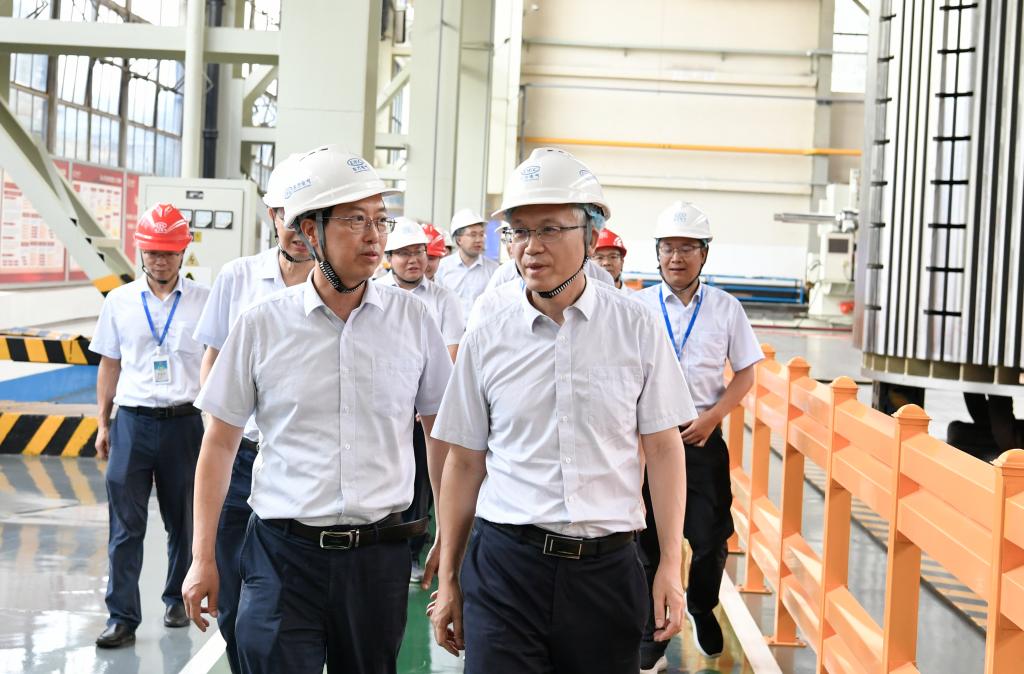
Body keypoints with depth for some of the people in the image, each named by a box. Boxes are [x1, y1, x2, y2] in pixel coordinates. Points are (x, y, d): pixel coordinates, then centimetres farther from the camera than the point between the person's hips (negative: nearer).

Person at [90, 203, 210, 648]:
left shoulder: (204, 301, 2)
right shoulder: (120, 301, 7)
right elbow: (110, 365, 12)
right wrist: (103, 423, 10)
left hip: (184, 422, 0)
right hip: (133, 421, 1)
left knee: (183, 520, 11)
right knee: (125, 524, -3)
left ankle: (177, 600, 27)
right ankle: (122, 617, 1)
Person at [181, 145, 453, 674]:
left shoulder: (412, 320, 1)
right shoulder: (262, 324, -2)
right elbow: (220, 443, 4)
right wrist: (203, 559, 2)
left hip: (379, 553, 2)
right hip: (283, 551, -1)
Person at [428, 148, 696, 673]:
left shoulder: (637, 329, 0)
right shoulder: (486, 340, 2)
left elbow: (663, 449, 3)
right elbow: (464, 462, 7)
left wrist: (670, 566, -1)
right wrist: (448, 581, 9)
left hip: (606, 567, 0)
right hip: (504, 565, 0)